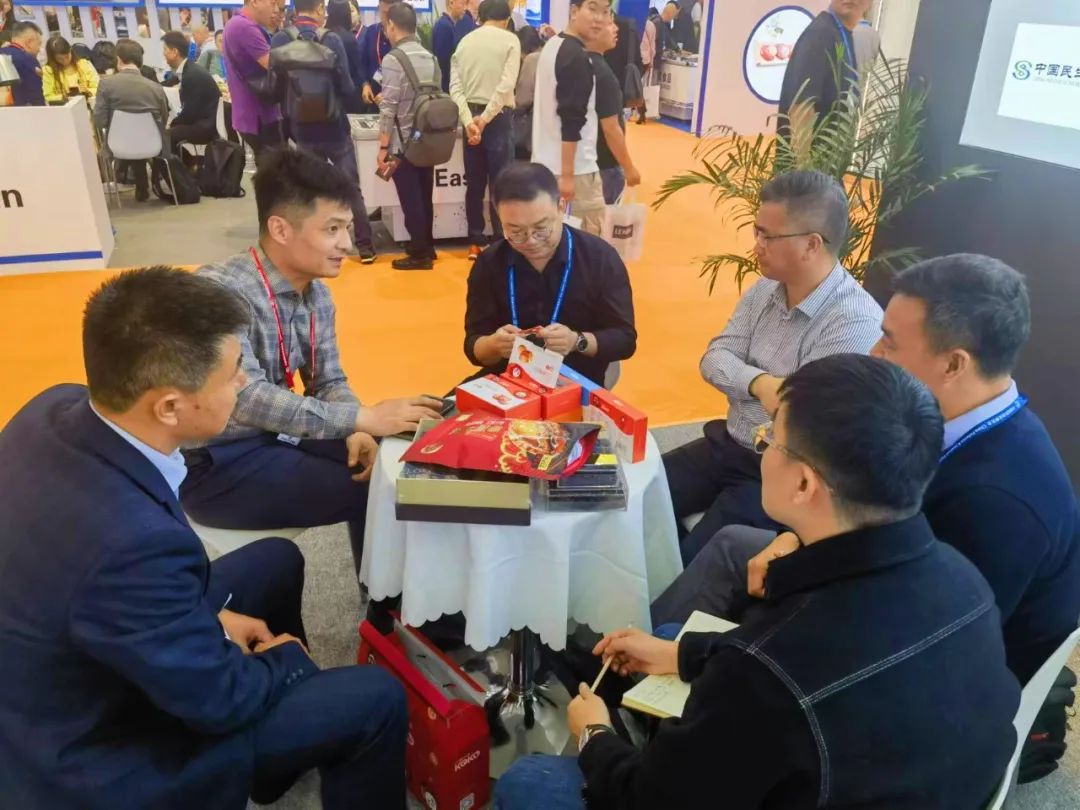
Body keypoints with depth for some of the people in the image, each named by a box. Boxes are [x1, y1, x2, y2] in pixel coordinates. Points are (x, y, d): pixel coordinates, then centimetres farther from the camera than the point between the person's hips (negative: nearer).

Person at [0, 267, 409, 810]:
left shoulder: (57, 408, -15)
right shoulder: (130, 540, -41)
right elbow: (219, 699, -25)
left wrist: (208, 617, 1)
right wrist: (285, 659, -5)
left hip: (58, 684, 8)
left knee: (277, 561, 19)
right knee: (376, 699, -6)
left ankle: (287, 753, 39)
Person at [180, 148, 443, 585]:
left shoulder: (316, 293, 0)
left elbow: (329, 381, 6)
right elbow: (247, 399, -33)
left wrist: (355, 433, -15)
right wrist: (362, 419, -37)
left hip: (277, 435, 8)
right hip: (219, 464, -8)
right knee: (368, 491, -15)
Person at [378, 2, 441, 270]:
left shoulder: (393, 59, -13)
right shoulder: (430, 58, 6)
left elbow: (389, 109, -16)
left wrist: (383, 147, -10)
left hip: (403, 144, -7)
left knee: (410, 200, 2)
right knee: (424, 198, 15)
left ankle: (419, 254, 9)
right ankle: (427, 247, 27)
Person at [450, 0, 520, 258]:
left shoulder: (465, 41, 9)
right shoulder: (510, 40, -3)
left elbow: (455, 86, -2)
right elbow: (506, 85, -15)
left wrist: (468, 120, -9)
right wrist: (485, 118, -13)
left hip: (470, 116, 4)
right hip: (498, 117, -4)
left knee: (474, 183, 9)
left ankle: (475, 243, 13)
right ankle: (501, 243, 2)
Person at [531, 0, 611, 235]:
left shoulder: (552, 45, 12)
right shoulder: (577, 57, -18)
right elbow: (572, 121, -23)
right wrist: (567, 175, -24)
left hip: (546, 159, 10)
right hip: (575, 164, -9)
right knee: (590, 235, 1)